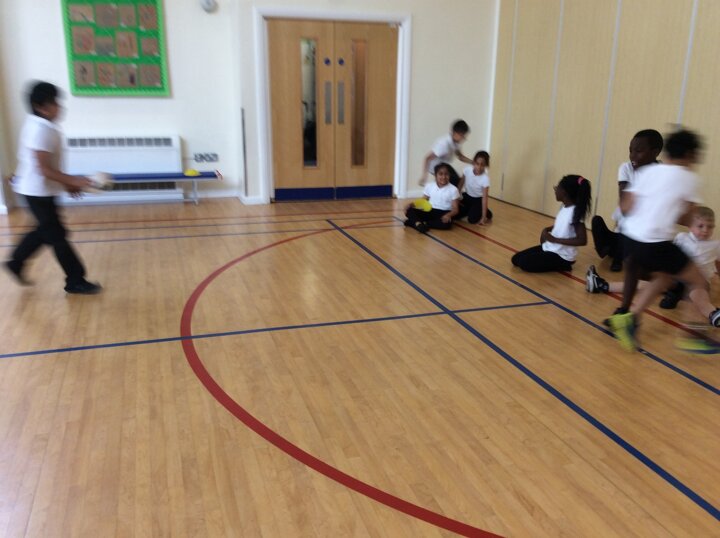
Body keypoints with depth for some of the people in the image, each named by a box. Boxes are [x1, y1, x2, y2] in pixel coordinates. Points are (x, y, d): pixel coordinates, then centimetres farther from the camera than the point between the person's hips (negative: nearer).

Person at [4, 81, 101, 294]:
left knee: (45, 231, 22)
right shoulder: (39, 130, -23)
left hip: (42, 190, 10)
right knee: (57, 236, -3)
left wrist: (67, 183, 14)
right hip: (38, 191, -10)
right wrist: (73, 181, -26)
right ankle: (75, 281, 5)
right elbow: (44, 169, -26)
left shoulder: (44, 126, 7)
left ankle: (16, 263, 37)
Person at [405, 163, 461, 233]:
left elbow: (455, 209, -6)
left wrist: (448, 215, -30)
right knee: (409, 210, -18)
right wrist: (412, 204, -12)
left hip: (443, 213, -3)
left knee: (447, 223, -39)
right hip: (430, 211, 3)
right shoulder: (429, 186, 6)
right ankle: (418, 224, -47)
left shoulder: (453, 190, -4)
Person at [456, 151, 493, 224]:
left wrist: (484, 216, -24)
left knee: (472, 220, -19)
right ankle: (469, 210, 21)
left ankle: (487, 214, 13)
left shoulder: (485, 179, -29)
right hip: (467, 196, 4)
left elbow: (484, 198, -25)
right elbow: (460, 184, -4)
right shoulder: (467, 170, -21)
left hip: (478, 200, -4)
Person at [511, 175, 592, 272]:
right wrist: (546, 229, 1)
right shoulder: (564, 207, 3)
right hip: (550, 247, 9)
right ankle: (554, 263, 10)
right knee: (516, 259, 6)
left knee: (524, 263, -17)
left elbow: (582, 240, -27)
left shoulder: (575, 212, -24)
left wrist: (554, 239, -26)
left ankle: (561, 265, -2)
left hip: (562, 256, -9)